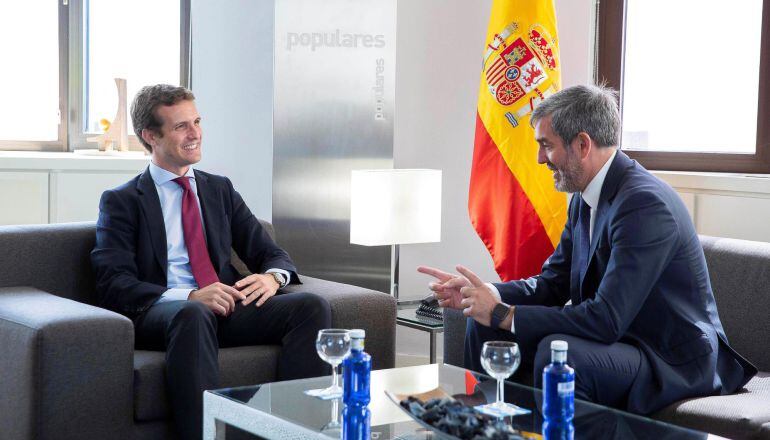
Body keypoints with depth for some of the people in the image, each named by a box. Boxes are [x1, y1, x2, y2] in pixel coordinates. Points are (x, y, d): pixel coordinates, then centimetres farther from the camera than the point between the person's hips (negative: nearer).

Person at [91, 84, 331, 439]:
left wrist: (272, 276, -9)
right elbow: (114, 285, -5)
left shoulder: (220, 190, 22)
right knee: (193, 314, -40)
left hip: (228, 307, 5)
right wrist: (191, 296, -20)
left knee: (313, 306, -22)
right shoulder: (121, 202, 8)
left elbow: (271, 253, 18)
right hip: (159, 312, -4)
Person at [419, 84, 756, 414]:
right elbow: (554, 282, 10)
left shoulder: (644, 204, -25)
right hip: (618, 336, 9)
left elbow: (606, 320, -30)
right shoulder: (585, 198, 6)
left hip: (673, 361, -9)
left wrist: (503, 314, -24)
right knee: (483, 325, 5)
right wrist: (482, 294, -8)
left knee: (556, 350, -35)